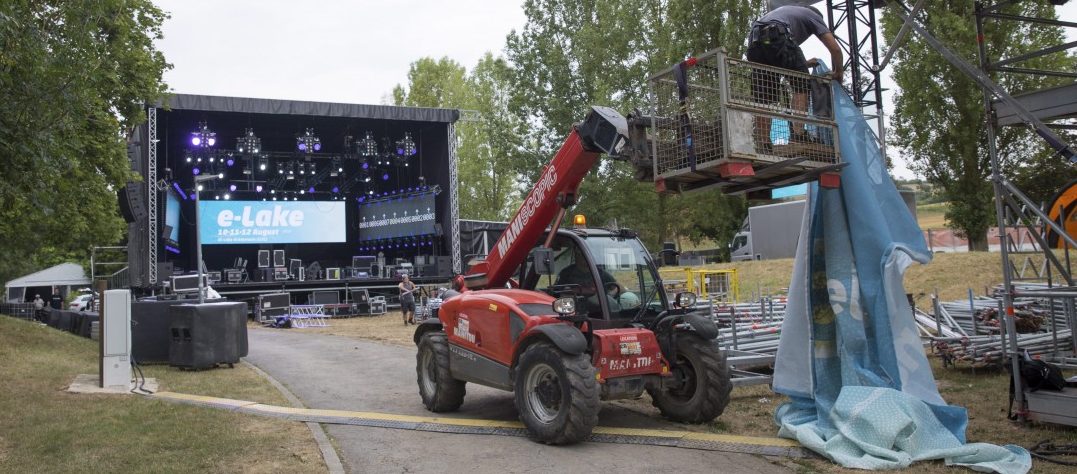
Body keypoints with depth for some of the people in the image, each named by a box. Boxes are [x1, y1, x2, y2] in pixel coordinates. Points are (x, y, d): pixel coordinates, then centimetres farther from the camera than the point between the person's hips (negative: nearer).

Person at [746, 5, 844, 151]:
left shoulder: (788, 11, 45)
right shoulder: (813, 15, 26)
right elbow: (835, 49, 16)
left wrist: (803, 63, 43)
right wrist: (838, 73, 30)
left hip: (754, 41, 6)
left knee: (763, 97, 7)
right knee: (801, 85, 5)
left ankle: (763, 144, 1)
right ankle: (798, 135, -6)